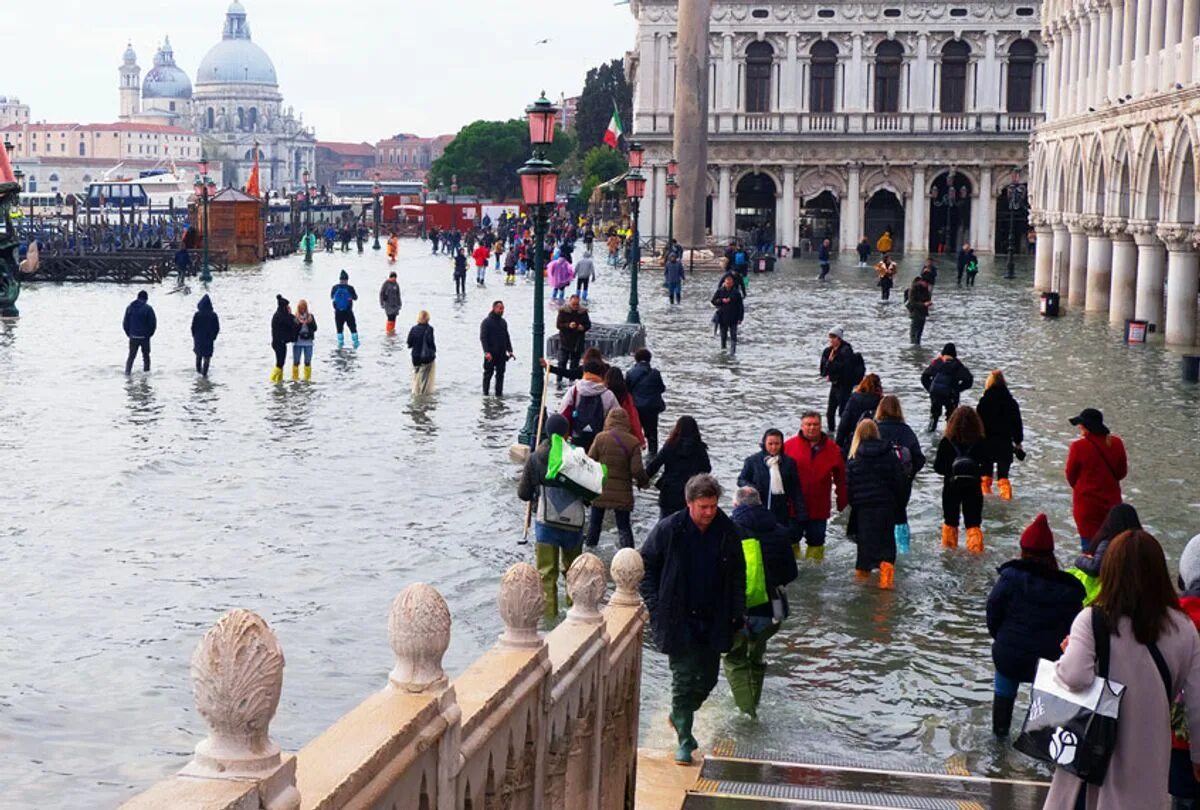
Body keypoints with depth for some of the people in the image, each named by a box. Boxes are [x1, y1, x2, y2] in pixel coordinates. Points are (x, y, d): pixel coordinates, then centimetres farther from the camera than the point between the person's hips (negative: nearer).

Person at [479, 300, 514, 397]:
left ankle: (499, 393, 9)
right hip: (490, 354, -5)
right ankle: (486, 393, 11)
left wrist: (510, 351, 10)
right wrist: (487, 352, -20)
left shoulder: (503, 322, 12)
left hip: (502, 354, 5)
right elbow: (483, 338, -11)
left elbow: (507, 337, 18)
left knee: (500, 374, 5)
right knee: (488, 373, 2)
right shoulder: (487, 322, -6)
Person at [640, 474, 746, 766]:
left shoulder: (728, 531, -2)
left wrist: (737, 614, 4)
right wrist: (655, 606, -9)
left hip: (714, 621, 4)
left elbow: (738, 575, 9)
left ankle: (679, 716, 37)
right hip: (679, 620, -3)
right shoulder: (668, 530, -10)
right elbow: (646, 565, -1)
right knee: (684, 678, -3)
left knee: (707, 678, 10)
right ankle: (684, 739, 8)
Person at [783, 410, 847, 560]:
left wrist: (843, 502, 7)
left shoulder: (831, 449, 1)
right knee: (791, 541, 9)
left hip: (819, 508, 2)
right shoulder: (789, 445, -6)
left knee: (816, 542, 13)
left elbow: (841, 478, 7)